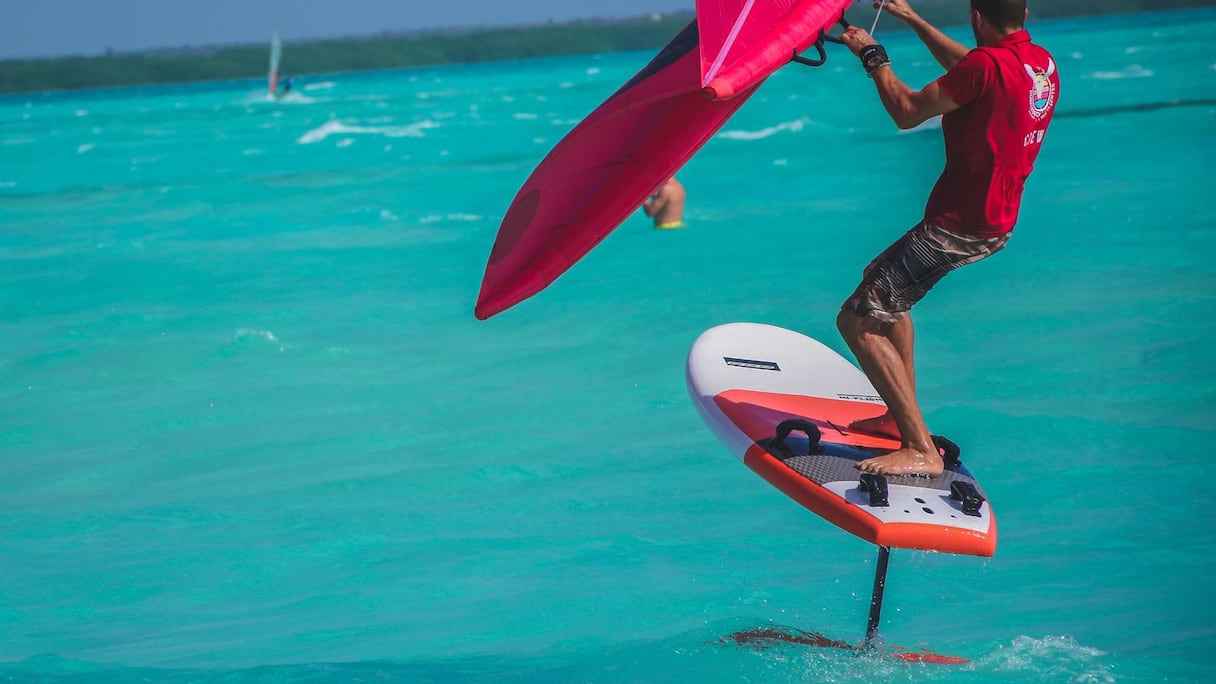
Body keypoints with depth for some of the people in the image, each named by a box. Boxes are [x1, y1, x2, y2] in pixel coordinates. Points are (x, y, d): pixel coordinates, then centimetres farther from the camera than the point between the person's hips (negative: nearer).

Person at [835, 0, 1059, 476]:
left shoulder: (987, 64, -23)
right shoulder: (1042, 63, 5)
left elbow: (907, 112, -13)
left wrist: (873, 56, 2)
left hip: (957, 228, -10)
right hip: (998, 224, 10)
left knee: (857, 320, -9)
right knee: (883, 281, 30)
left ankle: (921, 449, -15)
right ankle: (902, 415, 30)